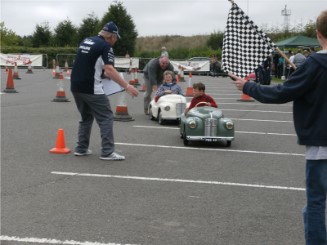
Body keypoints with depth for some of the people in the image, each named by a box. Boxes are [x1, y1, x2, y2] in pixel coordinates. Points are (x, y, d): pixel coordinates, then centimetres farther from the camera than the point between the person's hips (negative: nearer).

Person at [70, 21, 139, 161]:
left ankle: (81, 149, 21)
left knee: (86, 117, 21)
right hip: (91, 89, -8)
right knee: (106, 118, -1)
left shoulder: (86, 41, 15)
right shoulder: (105, 46, -8)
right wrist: (126, 86, -21)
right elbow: (109, 70, -20)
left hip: (75, 86, 8)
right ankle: (107, 152, -6)